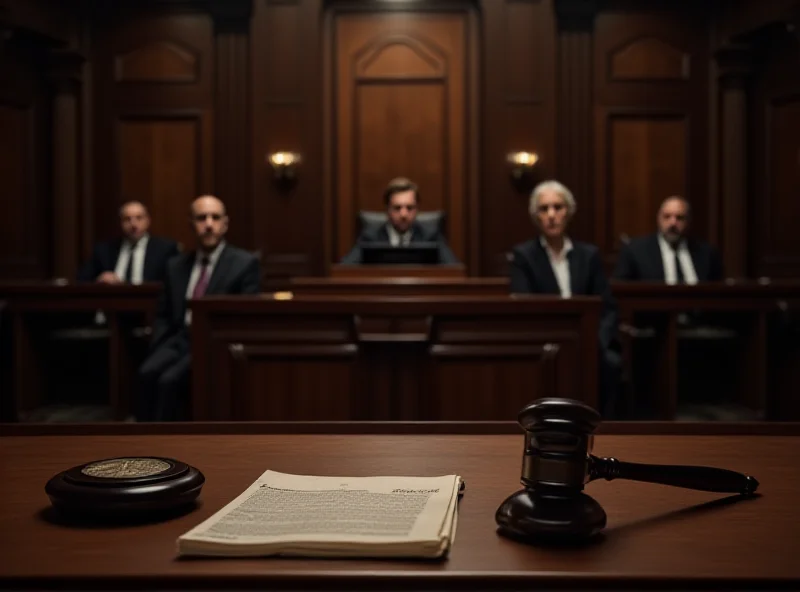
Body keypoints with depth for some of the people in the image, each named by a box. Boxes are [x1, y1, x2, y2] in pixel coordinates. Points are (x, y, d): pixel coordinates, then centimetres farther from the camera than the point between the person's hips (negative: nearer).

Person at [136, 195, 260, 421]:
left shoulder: (245, 263, 2)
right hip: (180, 340, 4)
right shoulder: (176, 265, 17)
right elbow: (163, 316, 19)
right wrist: (157, 349, 1)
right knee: (147, 373, -25)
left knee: (170, 380, -28)